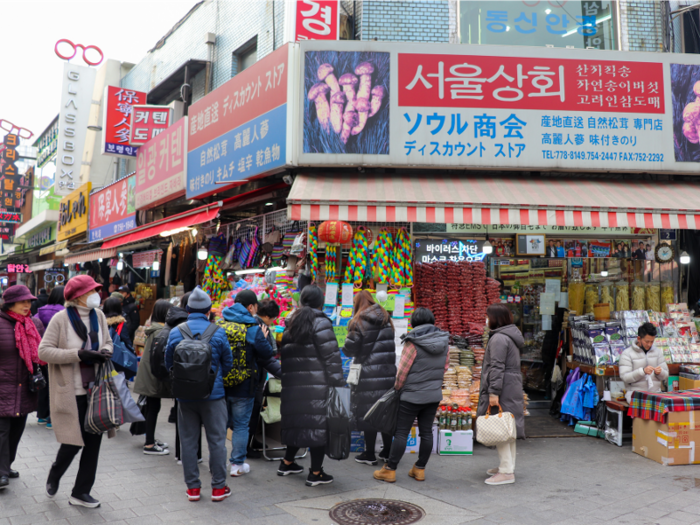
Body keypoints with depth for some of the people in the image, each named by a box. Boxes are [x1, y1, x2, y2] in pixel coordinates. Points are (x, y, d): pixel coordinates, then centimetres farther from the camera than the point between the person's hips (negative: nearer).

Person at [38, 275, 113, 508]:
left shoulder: (98, 315, 3)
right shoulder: (61, 318, -11)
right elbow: (44, 351, -14)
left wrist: (105, 351, -7)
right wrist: (78, 354, -21)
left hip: (95, 390, 5)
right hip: (71, 392, -5)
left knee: (94, 441, 8)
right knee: (74, 442, 2)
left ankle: (81, 492, 25)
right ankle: (53, 477, 35)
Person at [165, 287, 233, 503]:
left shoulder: (175, 333, -3)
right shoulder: (218, 333, -8)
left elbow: (168, 364, 6)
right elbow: (228, 364, 2)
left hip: (184, 395, 2)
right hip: (213, 394, -2)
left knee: (188, 441, 12)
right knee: (217, 440, 8)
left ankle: (192, 487, 19)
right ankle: (218, 487, 14)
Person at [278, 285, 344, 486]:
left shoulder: (291, 323, 16)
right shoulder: (320, 322, -7)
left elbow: (285, 354, 17)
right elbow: (331, 356, -12)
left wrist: (286, 378, 20)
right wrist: (338, 383, -11)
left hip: (293, 384, 7)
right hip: (317, 385, -7)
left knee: (297, 422, 19)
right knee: (319, 424, 0)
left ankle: (287, 463, 29)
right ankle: (316, 473, 6)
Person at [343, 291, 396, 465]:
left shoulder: (359, 321, -8)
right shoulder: (386, 319, 10)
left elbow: (349, 349, -11)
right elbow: (391, 346, 12)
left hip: (368, 375, -5)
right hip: (388, 373, 5)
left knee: (368, 413, 3)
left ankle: (369, 454, 9)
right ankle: (387, 451, 21)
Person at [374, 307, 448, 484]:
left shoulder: (413, 343, -17)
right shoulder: (444, 342, 1)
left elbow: (402, 370, -12)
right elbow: (445, 367, 10)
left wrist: (397, 387, 4)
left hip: (412, 396, -6)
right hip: (434, 395, 6)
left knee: (401, 432, 2)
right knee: (426, 431, 12)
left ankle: (390, 470, 9)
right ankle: (420, 469, 21)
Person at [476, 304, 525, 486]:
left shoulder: (499, 338, -15)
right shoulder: (511, 336, 17)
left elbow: (497, 367, -21)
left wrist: (493, 392, -22)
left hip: (503, 389, -11)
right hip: (513, 388, 11)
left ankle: (506, 472, -4)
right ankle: (508, 466, 27)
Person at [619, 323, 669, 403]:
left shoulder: (658, 352, 16)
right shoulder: (627, 353, 0)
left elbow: (665, 375, 15)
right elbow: (625, 377, -9)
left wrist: (660, 372, -9)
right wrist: (642, 371, -22)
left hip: (655, 392, 4)